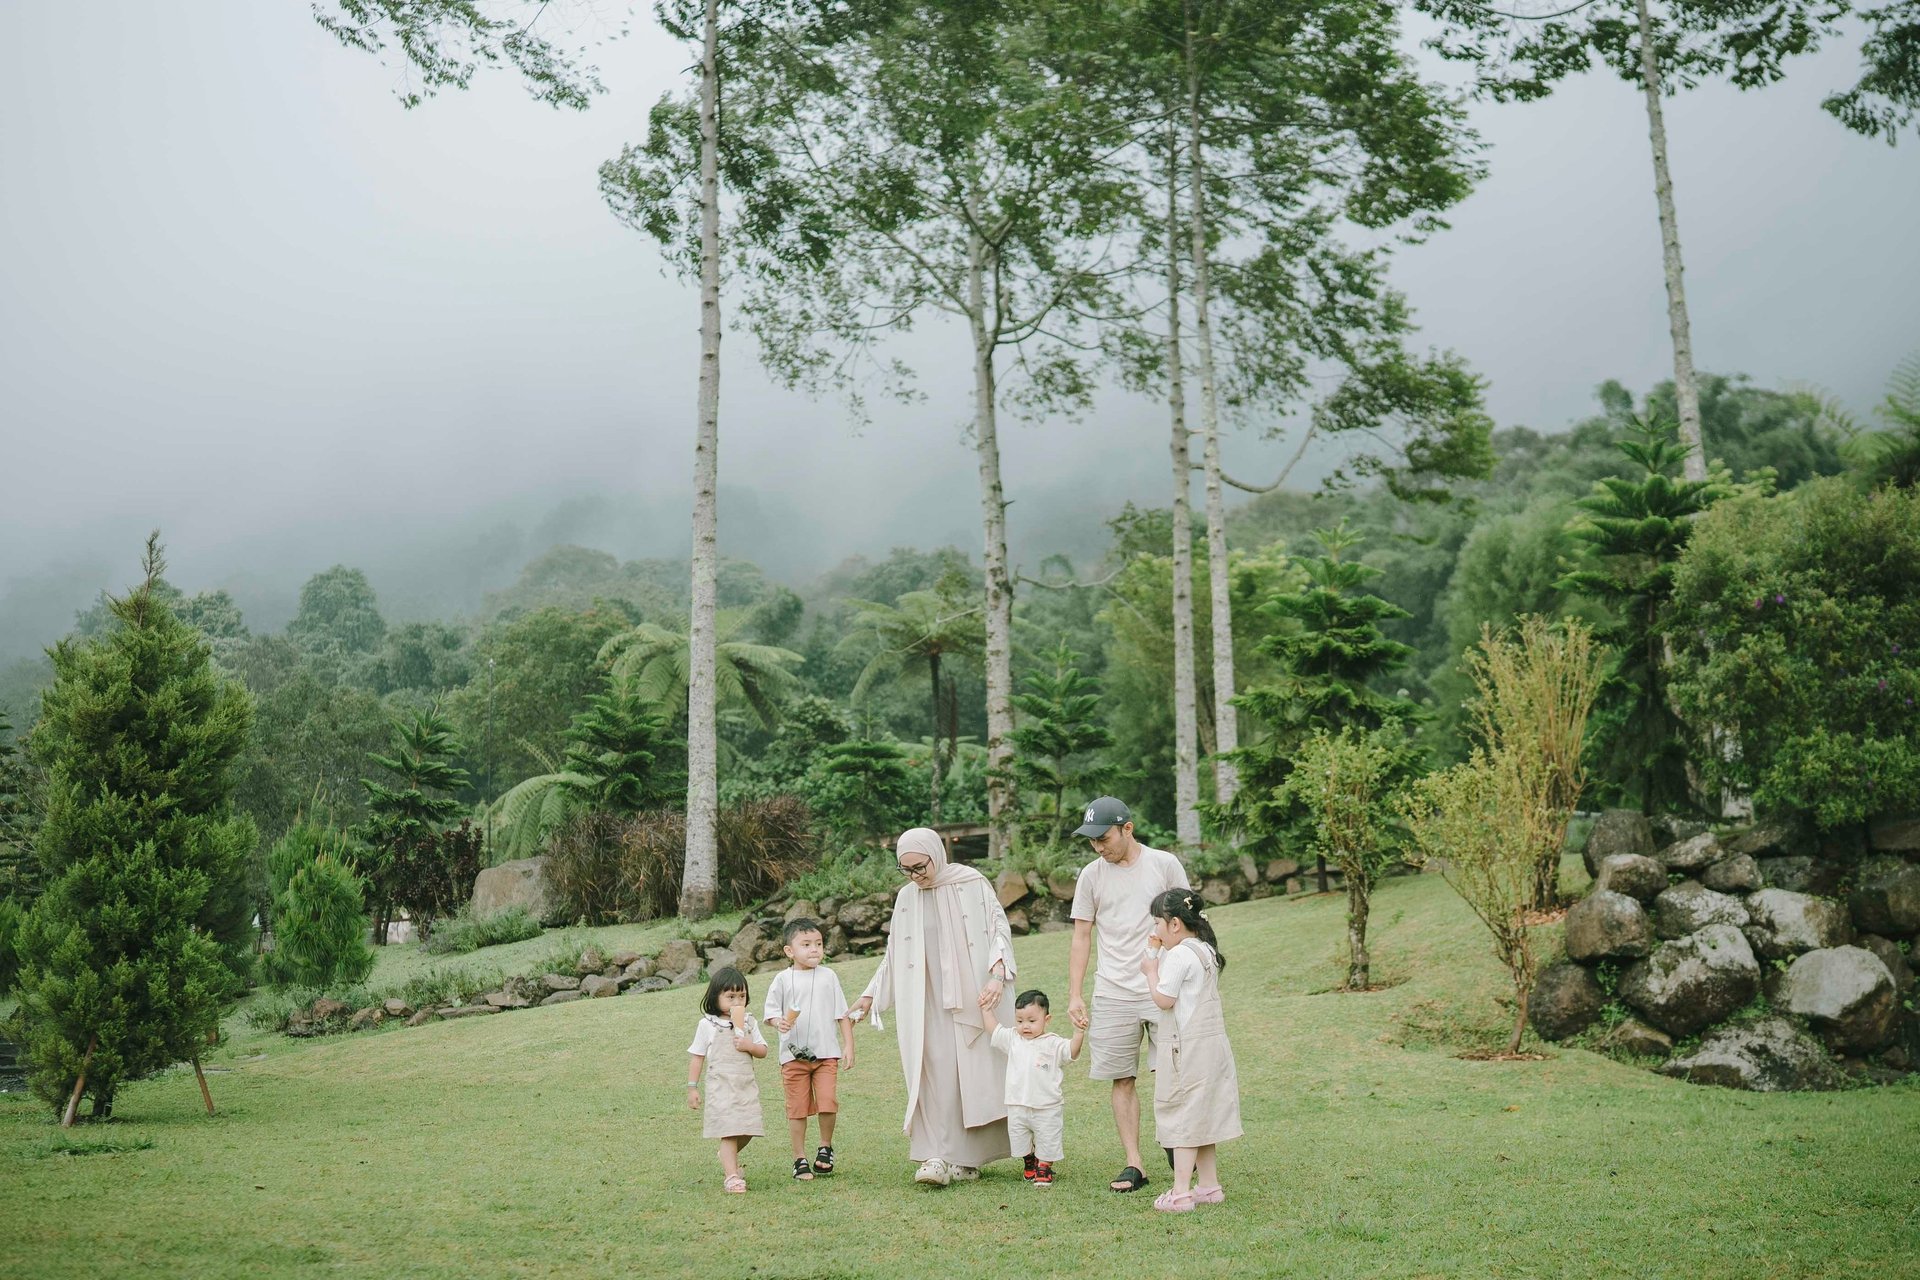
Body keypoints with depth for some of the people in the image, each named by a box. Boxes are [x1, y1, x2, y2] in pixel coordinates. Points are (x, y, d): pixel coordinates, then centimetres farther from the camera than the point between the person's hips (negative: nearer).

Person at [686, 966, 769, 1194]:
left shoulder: (748, 1021, 9)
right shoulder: (707, 1025, -1)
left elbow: (763, 1051, 10)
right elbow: (696, 1056, 2)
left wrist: (749, 1045, -12)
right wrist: (692, 1087, -1)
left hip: (746, 1085, 4)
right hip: (721, 1087, -4)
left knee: (747, 1130, 9)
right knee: (729, 1132, -11)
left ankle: (728, 1158, 36)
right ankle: (732, 1175, -8)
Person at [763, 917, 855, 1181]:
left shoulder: (828, 976, 6)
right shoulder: (783, 979, 1)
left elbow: (841, 1014, 10)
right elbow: (770, 1011, 4)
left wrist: (848, 1046, 5)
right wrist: (779, 1021, -18)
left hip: (826, 1053, 1)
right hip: (793, 1055, -1)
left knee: (828, 1102, -10)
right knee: (797, 1108, 4)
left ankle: (825, 1147, 15)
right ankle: (800, 1159, 17)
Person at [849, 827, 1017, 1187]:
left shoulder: (972, 884, -2)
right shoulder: (906, 898, 10)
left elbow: (1000, 929, -4)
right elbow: (893, 955, 19)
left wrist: (997, 974, -18)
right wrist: (871, 995, 19)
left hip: (973, 998, -2)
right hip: (928, 1004, 3)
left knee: (976, 1072, -1)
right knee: (934, 1073, -8)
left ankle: (967, 1158, 6)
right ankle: (936, 1156, -11)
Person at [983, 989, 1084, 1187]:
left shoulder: (1053, 1044, -8)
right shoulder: (1012, 1039, 5)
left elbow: (1072, 1052, -20)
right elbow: (993, 1028, 13)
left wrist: (1079, 1032, -33)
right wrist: (987, 1007, 11)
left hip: (1047, 1109, -4)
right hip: (1017, 1107, 4)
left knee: (1047, 1141, 7)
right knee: (1019, 1140, 15)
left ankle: (1044, 1168, 28)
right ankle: (1030, 1163, 39)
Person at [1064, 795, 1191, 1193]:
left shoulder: (1165, 864, 0)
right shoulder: (1091, 876, 5)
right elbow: (1081, 938, 7)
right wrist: (1073, 996, 1)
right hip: (1113, 993, 1)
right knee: (1122, 1079, 1)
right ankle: (1134, 1164, 6)